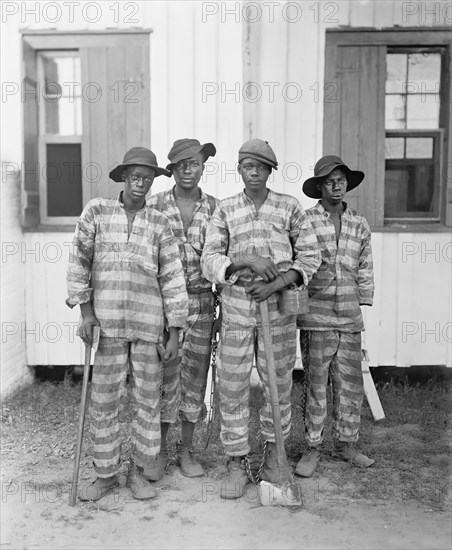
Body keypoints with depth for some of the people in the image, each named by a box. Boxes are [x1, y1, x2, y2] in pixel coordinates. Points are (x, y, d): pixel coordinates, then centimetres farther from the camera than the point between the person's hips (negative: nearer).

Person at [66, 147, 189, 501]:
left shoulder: (160, 224, 5)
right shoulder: (96, 211, 4)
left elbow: (172, 278, 3)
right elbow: (79, 261, 4)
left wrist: (174, 333, 0)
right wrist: (85, 310, -4)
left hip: (148, 324, 1)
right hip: (107, 322, 0)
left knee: (149, 399, 6)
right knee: (104, 400, 6)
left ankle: (139, 470, 24)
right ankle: (106, 474, 22)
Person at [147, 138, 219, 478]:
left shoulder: (214, 208, 7)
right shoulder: (155, 205, 2)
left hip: (201, 301, 2)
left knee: (195, 375, 8)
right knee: (164, 376, 3)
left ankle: (187, 450, 23)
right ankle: (160, 451, 20)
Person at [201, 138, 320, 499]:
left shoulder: (289, 207, 3)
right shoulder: (225, 210, 4)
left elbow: (309, 255, 1)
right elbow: (209, 259, -2)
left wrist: (276, 284, -12)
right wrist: (246, 261, -19)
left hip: (279, 305, 0)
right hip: (236, 306, 0)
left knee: (278, 382, 10)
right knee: (232, 386, 2)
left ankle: (273, 453, 30)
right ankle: (237, 462, 16)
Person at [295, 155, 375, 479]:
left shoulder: (360, 224, 11)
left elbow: (365, 270, 16)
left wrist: (363, 310, 13)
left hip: (349, 319, 4)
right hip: (315, 318, -4)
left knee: (351, 385, 9)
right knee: (316, 385, 2)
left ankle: (345, 444, 25)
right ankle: (313, 449, 16)